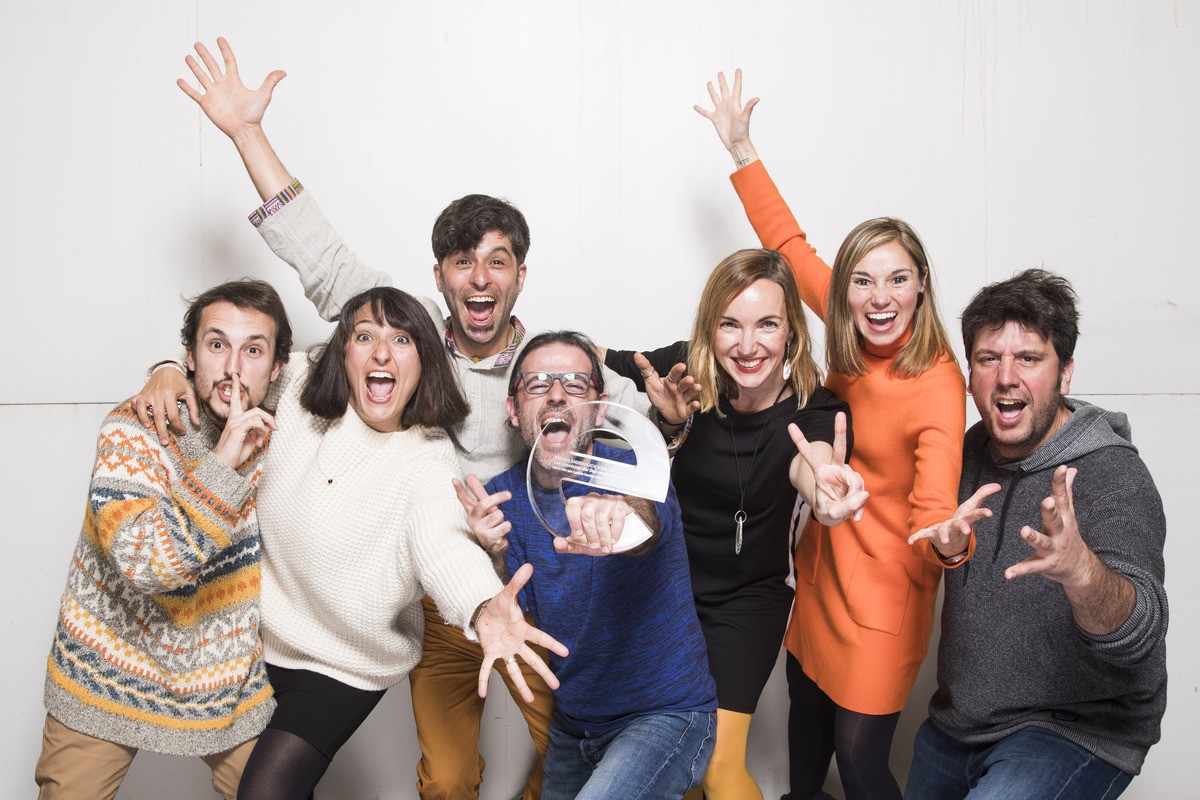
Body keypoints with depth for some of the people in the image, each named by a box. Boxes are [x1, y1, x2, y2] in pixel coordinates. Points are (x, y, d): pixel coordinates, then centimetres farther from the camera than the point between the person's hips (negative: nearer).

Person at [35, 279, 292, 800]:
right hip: (109, 675, -3)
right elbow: (140, 562, -31)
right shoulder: (134, 431, -19)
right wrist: (221, 465, -38)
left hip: (228, 682, 3)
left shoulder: (277, 434, -7)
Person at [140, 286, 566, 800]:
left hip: (344, 668, -4)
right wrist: (170, 370, -16)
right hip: (254, 637, 4)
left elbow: (443, 542, -41)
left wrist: (484, 608, -61)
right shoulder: (295, 397, -12)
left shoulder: (428, 460, -22)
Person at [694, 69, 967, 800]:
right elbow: (789, 245, 3)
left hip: (883, 594, -6)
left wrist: (948, 540, -56)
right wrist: (743, 149, 4)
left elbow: (935, 508, -32)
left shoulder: (937, 383, -24)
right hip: (821, 570, 7)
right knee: (806, 705, 24)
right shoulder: (854, 345, -7)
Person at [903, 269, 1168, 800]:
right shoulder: (976, 448, 0)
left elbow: (1136, 634, -33)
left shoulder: (1113, 476, -20)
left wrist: (1081, 570, -55)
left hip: (1075, 732, -7)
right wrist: (947, 541, -14)